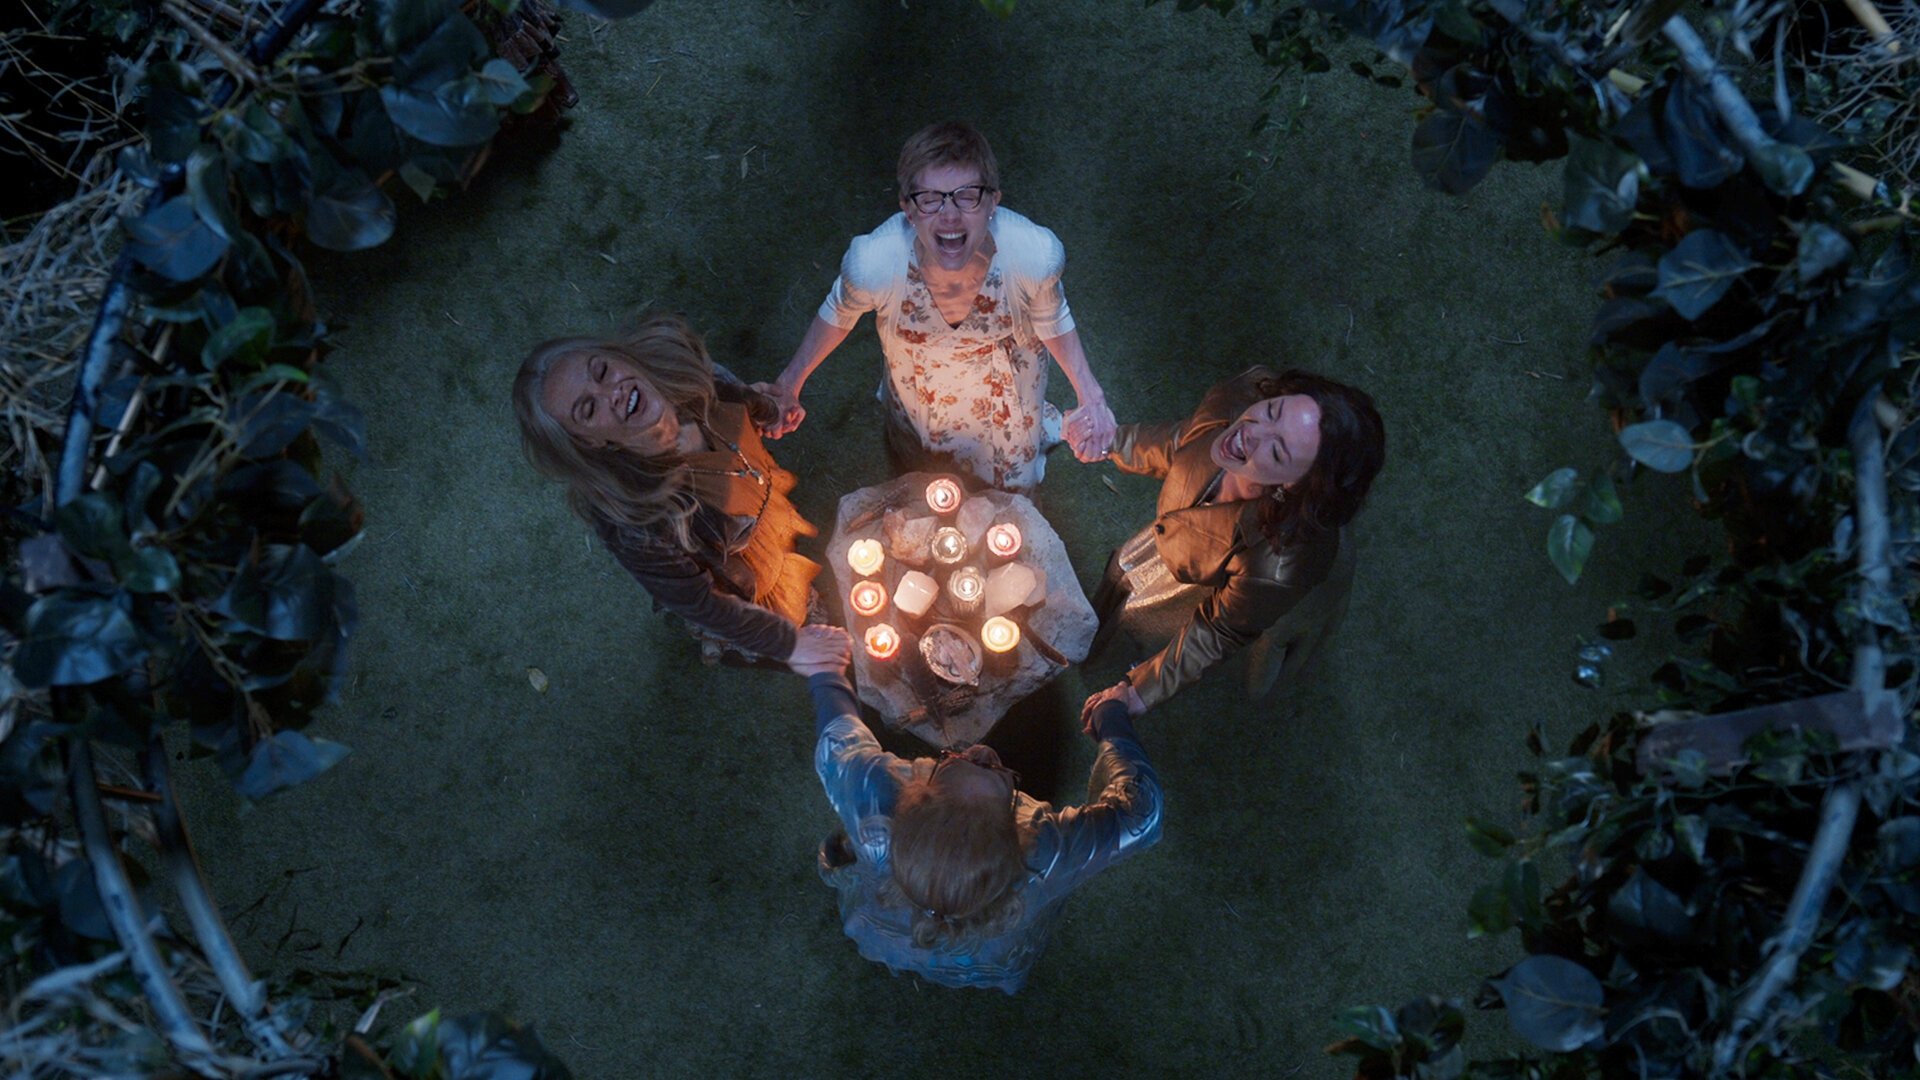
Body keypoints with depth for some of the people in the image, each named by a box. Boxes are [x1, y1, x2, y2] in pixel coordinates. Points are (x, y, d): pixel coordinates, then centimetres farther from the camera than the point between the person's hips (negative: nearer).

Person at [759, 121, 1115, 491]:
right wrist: (789, 384, -9)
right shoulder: (873, 263, -42)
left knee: (1011, 481, 30)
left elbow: (1052, 320, -16)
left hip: (1005, 384, 0)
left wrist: (1091, 396, -24)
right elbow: (838, 314, -16)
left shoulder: (1035, 255, -40)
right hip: (920, 393, 0)